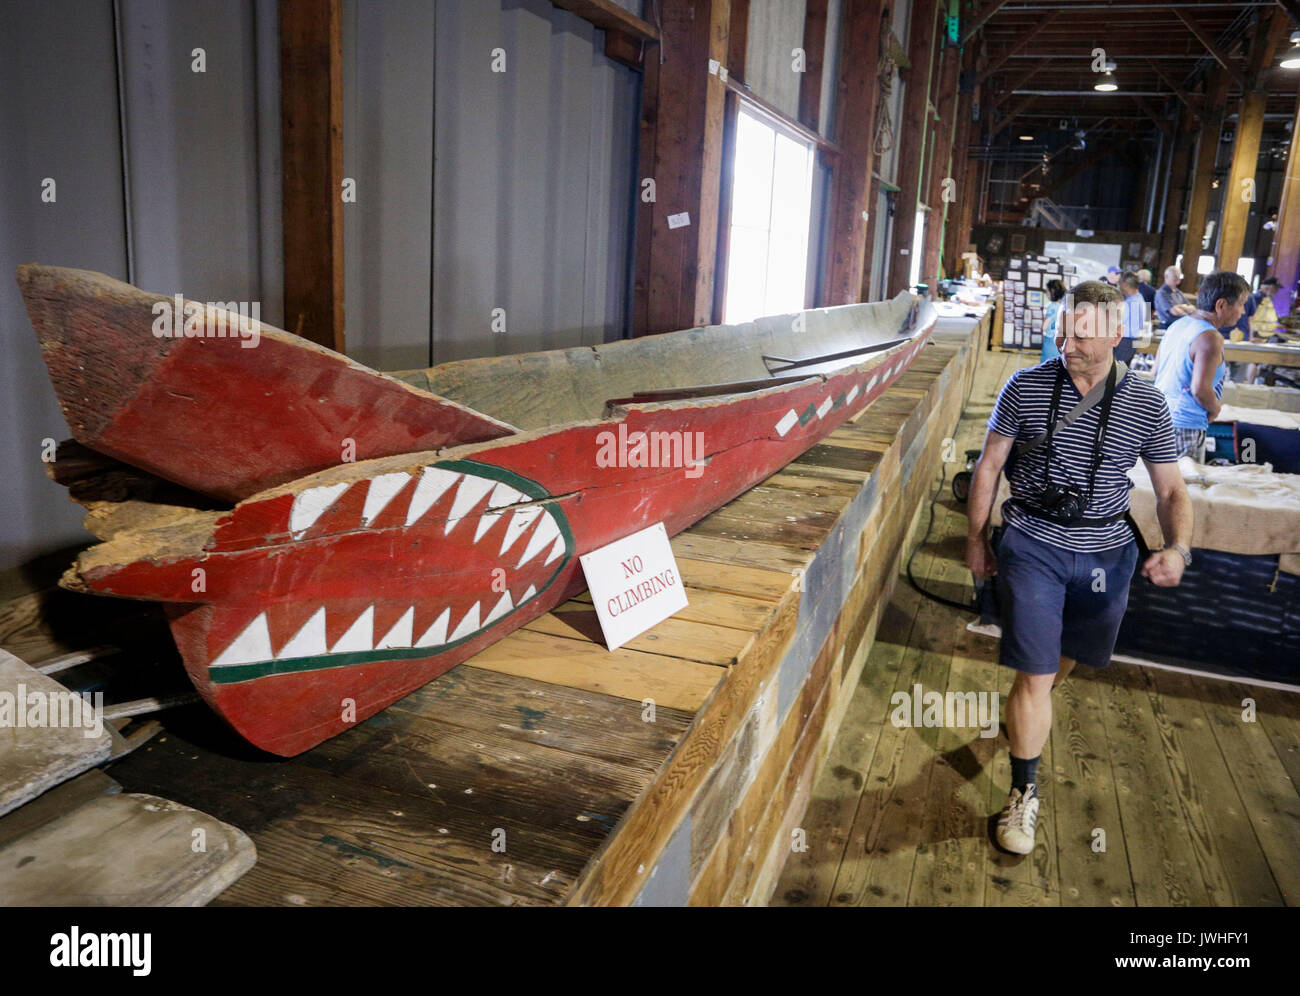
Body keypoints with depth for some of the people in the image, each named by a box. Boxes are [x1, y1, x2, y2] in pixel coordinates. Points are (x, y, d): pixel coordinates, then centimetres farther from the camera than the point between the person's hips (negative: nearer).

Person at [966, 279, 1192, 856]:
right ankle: (1024, 794, 12)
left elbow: (1171, 491, 2)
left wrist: (1178, 549, -16)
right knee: (1034, 674, -5)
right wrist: (976, 539, 3)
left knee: (1065, 659, 21)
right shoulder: (1026, 387, -8)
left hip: (1104, 554, 3)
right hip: (1032, 547, -2)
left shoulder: (1147, 406, -5)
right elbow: (988, 467, 1)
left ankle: (1028, 714, 55)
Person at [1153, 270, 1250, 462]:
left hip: (1160, 418, 9)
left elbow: (1156, 372, 17)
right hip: (1186, 426, -9)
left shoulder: (1177, 325, 10)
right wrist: (1215, 410, -4)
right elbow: (1200, 389, -24)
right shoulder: (1210, 338, -17)